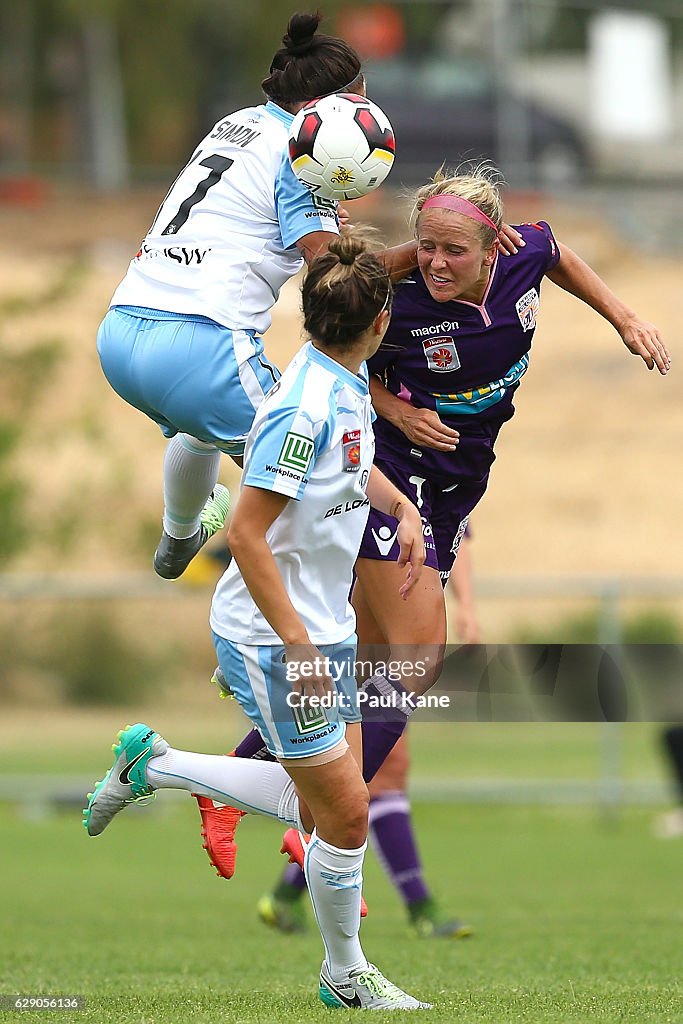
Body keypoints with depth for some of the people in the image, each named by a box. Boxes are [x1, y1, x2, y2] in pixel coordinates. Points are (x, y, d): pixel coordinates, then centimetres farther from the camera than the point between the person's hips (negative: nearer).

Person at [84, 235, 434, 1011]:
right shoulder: (304, 409, -25)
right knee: (346, 812, -3)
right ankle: (345, 975, 16)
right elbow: (246, 534, -24)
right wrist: (298, 647, -24)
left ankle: (154, 767, 25)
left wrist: (401, 506, 12)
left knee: (321, 805, 12)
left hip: (324, 628, 9)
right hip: (271, 636, -9)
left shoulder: (349, 388, 4)